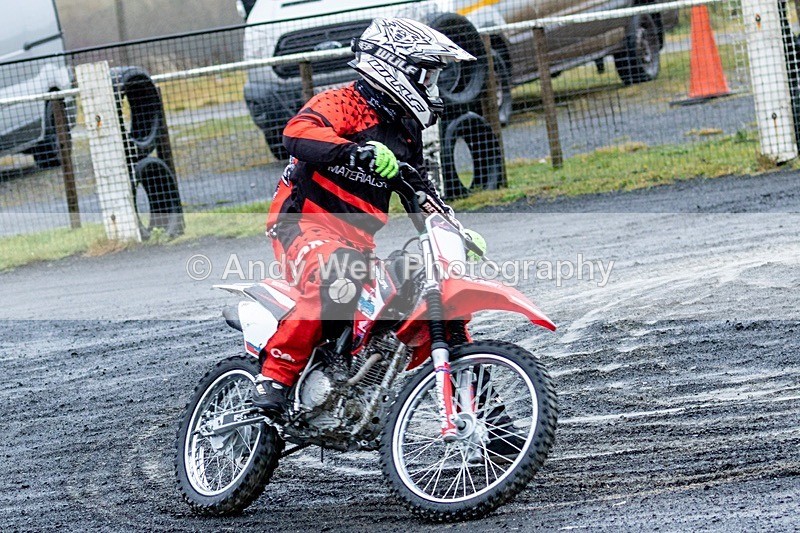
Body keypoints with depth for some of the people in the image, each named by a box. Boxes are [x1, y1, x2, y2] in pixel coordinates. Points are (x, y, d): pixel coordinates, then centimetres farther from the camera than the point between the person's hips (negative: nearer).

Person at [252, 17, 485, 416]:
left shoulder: (405, 131, 20)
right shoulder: (344, 102, -8)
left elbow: (422, 191, 32)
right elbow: (297, 133, -29)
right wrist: (356, 151, -43)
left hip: (357, 240, 9)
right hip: (306, 220, -9)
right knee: (337, 282, -38)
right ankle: (274, 375, -31)